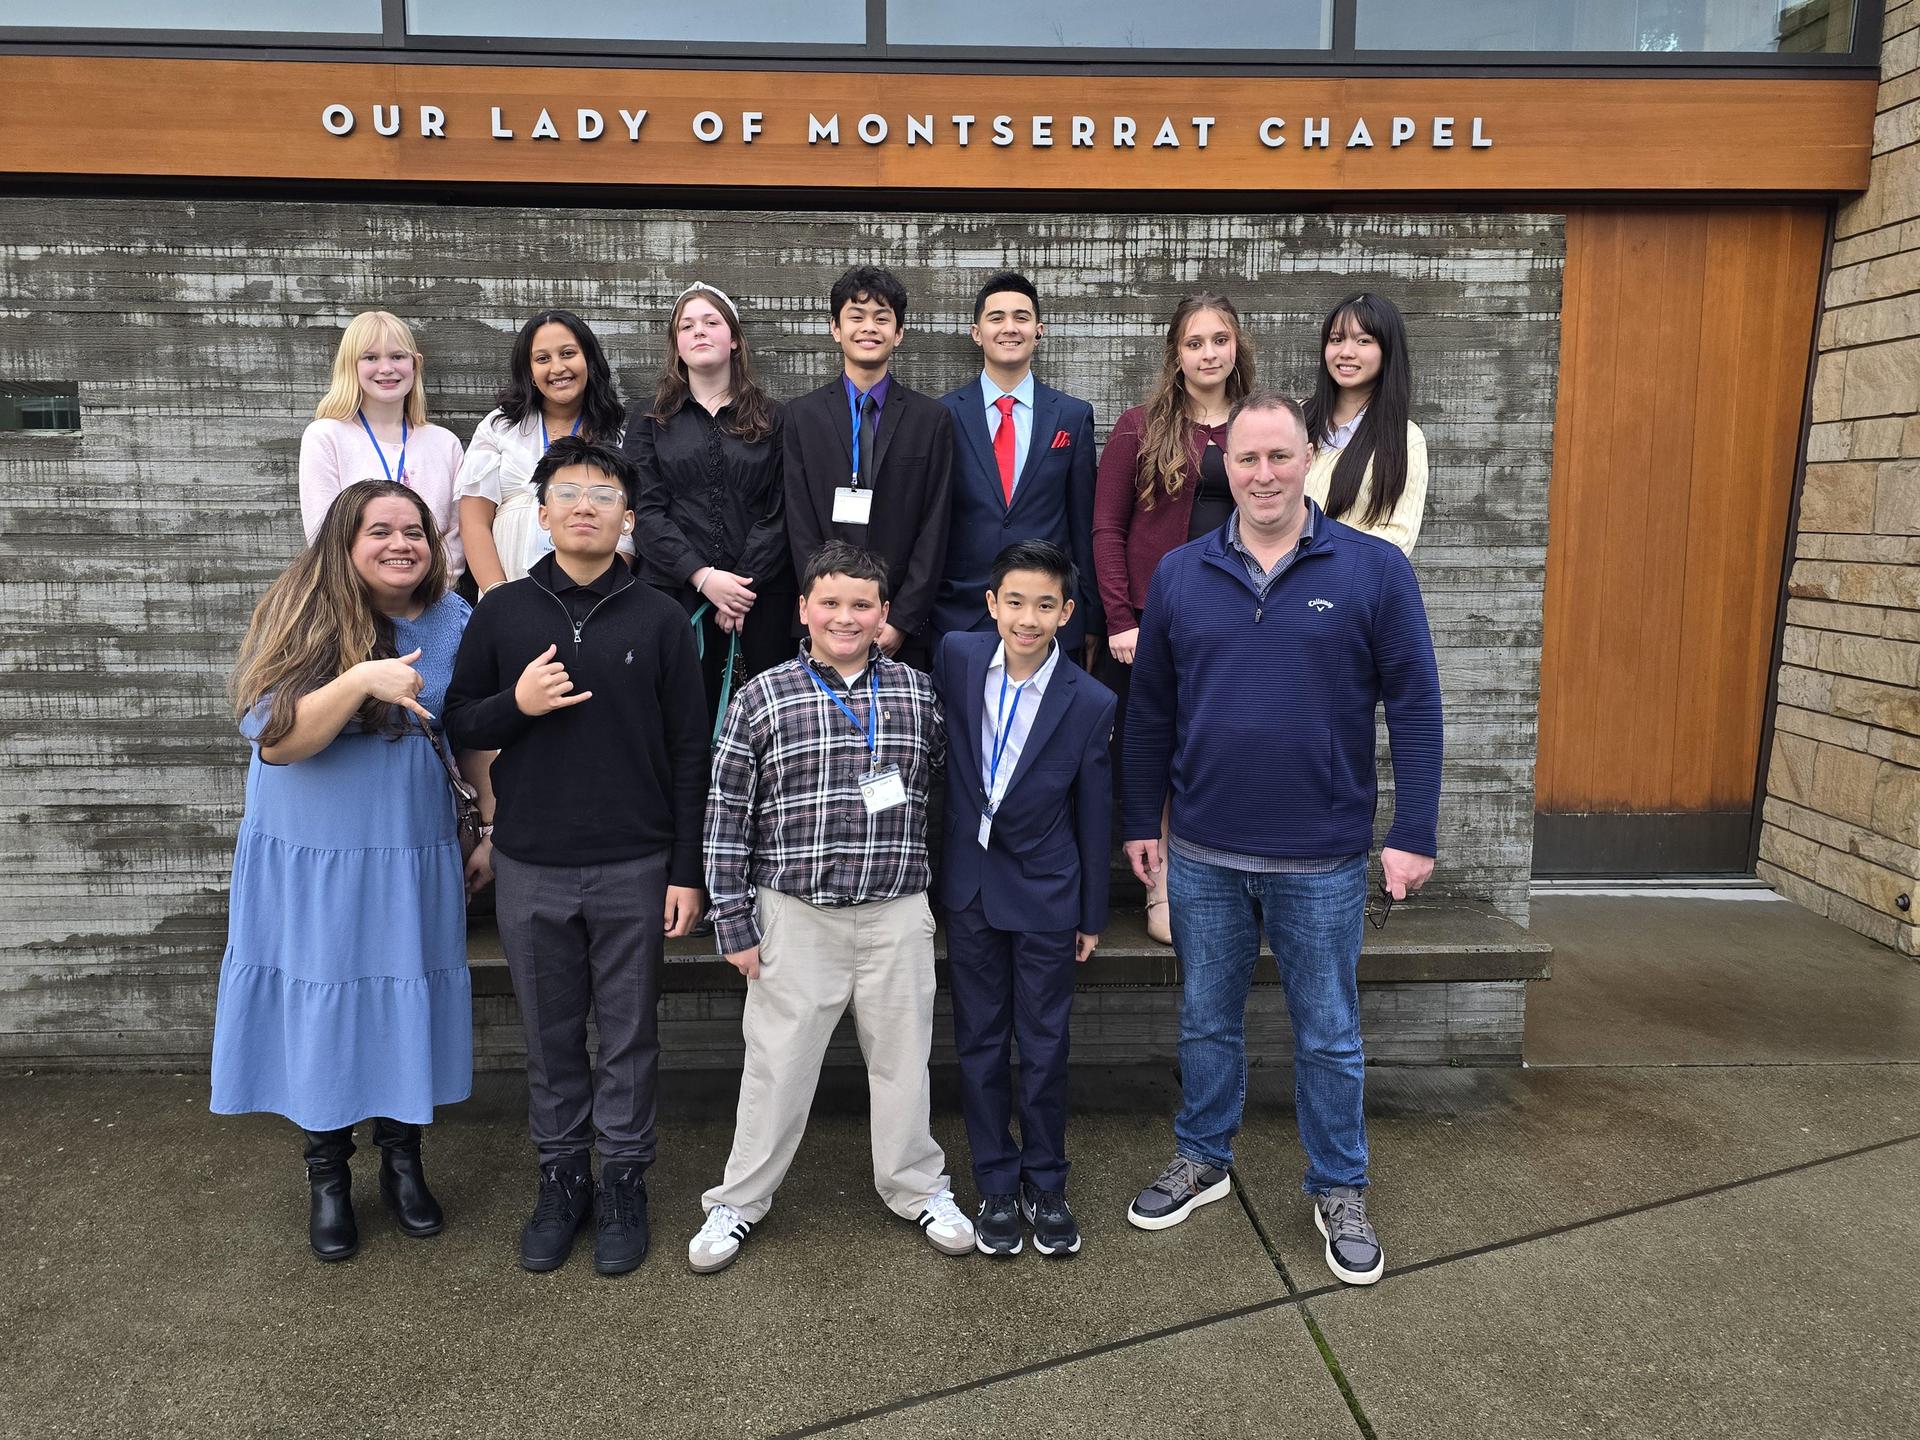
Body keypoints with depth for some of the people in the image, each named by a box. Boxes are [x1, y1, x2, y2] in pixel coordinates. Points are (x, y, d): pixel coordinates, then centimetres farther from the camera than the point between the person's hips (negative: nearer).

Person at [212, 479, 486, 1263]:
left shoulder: (454, 619, -2)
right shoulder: (302, 617, -10)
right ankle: (327, 1177, 29)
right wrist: (362, 680, -32)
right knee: (323, 1011, 9)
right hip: (309, 861, -2)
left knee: (406, 1007, 12)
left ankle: (402, 1161, 32)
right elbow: (276, 739, -18)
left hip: (412, 859, 2)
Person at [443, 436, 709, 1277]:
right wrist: (516, 704, -15)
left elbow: (689, 754, -1)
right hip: (531, 867, 2)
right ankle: (561, 1179, 30)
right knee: (550, 1036, 13)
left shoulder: (659, 619, -1)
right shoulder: (502, 612, 3)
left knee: (629, 1035, 9)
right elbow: (459, 721, 7)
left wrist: (686, 871, -4)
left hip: (634, 868, -1)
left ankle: (624, 1183, 26)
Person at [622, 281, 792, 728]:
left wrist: (743, 584, -10)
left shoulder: (771, 419, 11)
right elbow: (644, 510, 1)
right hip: (676, 591, 0)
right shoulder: (648, 420, 11)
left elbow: (779, 511, 3)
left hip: (762, 593, 0)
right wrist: (703, 576, -12)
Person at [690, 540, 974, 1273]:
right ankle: (739, 1200, 28)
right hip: (795, 916, -1)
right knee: (777, 1064, 9)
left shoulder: (918, 692, 3)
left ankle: (917, 1188, 34)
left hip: (897, 915, 2)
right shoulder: (762, 697, -4)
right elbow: (727, 816, -2)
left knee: (903, 1057, 13)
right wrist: (735, 924, -3)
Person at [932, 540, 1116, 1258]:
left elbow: (1094, 814, -4)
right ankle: (996, 1186, 28)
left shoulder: (1091, 702, -12)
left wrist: (1093, 915, 3)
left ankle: (1045, 1186, 28)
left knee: (1044, 1047, 9)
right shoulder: (955, 657, -8)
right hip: (968, 888, 2)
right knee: (980, 1044, 12)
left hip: (1046, 899, -2)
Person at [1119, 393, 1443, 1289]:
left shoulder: (1374, 570, -6)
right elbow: (1150, 710, 7)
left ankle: (1340, 1192, 31)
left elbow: (1414, 706, -5)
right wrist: (1142, 821, 7)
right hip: (1204, 855, 2)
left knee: (1328, 1036, 11)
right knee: (1207, 1021, 17)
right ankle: (1202, 1160, 37)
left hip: (1322, 861, -2)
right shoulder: (1180, 575, 2)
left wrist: (1414, 834, -8)